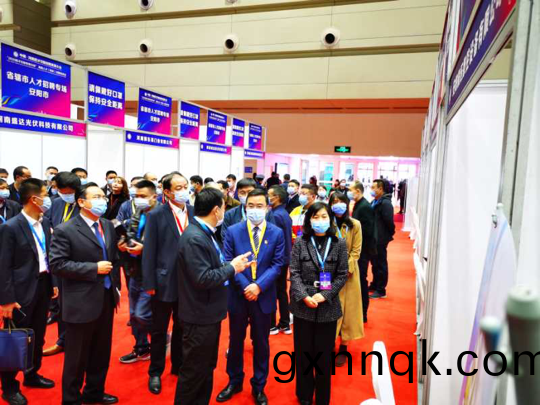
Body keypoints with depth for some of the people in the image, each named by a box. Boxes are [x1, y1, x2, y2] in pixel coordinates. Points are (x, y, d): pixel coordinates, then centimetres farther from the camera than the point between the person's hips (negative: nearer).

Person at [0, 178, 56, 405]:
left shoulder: (45, 223, 3)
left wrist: (53, 283, 9)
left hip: (43, 287, 6)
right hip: (21, 292, -6)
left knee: (38, 337, 19)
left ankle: (32, 375, 39)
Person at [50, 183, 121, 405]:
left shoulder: (108, 226, 7)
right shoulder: (64, 230, -12)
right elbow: (57, 264, -19)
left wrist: (116, 286, 11)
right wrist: (94, 268, -21)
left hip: (106, 299, 6)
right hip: (81, 302, -6)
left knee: (101, 352, 20)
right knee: (77, 357, 11)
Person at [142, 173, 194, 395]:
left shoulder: (194, 212, 1)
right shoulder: (156, 215, -9)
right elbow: (149, 251, -8)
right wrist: (149, 283, -10)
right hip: (164, 281, -3)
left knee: (182, 328, 19)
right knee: (159, 330, 12)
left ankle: (178, 365, 39)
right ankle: (155, 372, 32)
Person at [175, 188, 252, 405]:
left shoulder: (204, 233, 7)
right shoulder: (194, 238, -25)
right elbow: (203, 279, -29)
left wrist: (232, 265, -1)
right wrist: (232, 267, -18)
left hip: (209, 314, 10)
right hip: (200, 317, -10)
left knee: (207, 368, 24)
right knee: (194, 371, 9)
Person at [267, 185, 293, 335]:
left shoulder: (275, 215, -19)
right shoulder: (285, 214, 9)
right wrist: (286, 254, 17)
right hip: (285, 258, 9)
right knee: (282, 291, 15)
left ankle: (271, 325, 15)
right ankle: (285, 324, 24)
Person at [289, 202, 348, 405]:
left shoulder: (339, 243, -1)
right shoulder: (300, 242, -2)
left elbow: (342, 275, -2)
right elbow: (294, 273, -4)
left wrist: (324, 295, -12)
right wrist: (305, 297, -16)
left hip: (328, 306, 0)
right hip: (303, 305, 0)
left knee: (324, 353, 11)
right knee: (303, 351, 12)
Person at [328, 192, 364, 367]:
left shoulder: (355, 225, -5)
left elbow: (356, 251, -4)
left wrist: (345, 269, -14)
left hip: (348, 273, 0)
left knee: (347, 309, 7)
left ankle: (343, 349, 20)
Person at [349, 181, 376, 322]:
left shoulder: (365, 207, -18)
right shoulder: (358, 205, 11)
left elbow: (367, 230, -23)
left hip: (363, 249, -9)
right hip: (359, 248, 9)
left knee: (361, 280, 0)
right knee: (358, 279, 15)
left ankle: (362, 313, 13)